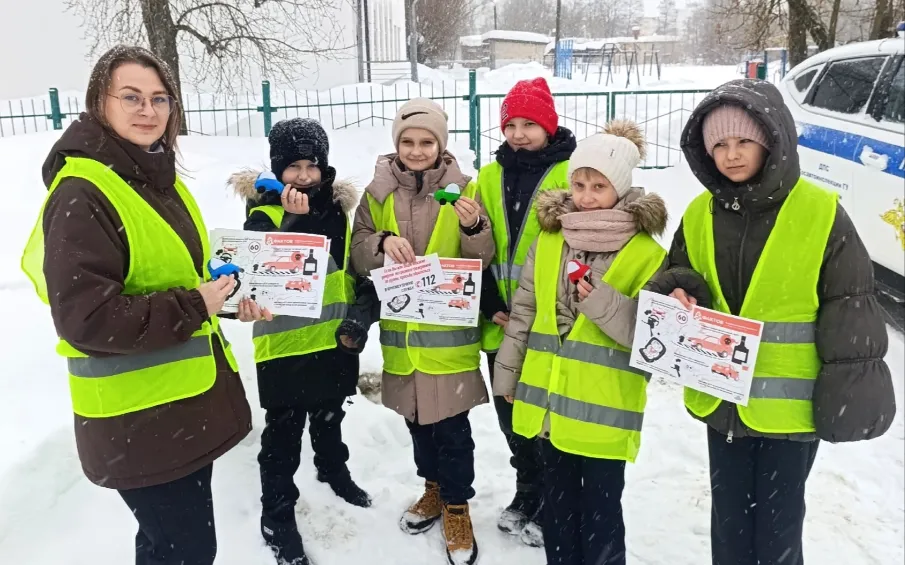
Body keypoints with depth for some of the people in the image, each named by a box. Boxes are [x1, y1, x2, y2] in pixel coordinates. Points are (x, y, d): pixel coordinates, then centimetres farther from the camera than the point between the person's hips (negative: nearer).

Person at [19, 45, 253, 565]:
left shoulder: (159, 179, 9)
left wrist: (221, 294, 4)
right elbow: (85, 318, -25)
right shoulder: (81, 195, -19)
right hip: (139, 418, -8)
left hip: (188, 402, 9)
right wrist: (193, 308, -19)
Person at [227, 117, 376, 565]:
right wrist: (296, 218, -37)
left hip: (334, 339, 5)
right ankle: (277, 517, 20)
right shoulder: (263, 212, -11)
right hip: (285, 343, -5)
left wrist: (359, 317, 4)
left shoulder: (335, 206, 5)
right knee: (283, 436, 4)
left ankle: (334, 470, 50)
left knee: (329, 417, 25)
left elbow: (353, 267, 11)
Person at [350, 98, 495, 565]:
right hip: (401, 329, 3)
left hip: (450, 329, -3)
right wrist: (383, 241, -20)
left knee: (452, 425, 2)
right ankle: (434, 488, 40)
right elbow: (357, 253, 0)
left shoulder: (462, 188, -5)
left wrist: (474, 228, -26)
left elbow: (483, 260, -6)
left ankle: (457, 507, 22)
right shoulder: (378, 191, 2)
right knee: (417, 418, 18)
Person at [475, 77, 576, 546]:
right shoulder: (489, 178, 8)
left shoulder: (571, 175, -7)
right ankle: (527, 495, 38)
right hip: (501, 326, 5)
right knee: (511, 418, 17)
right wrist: (490, 306, -3)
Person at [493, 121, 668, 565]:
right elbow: (523, 311, 9)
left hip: (605, 407, -4)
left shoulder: (646, 252, -10)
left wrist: (604, 303, -25)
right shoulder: (549, 237, 4)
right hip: (548, 398, 5)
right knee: (557, 502, 21)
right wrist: (507, 374, 11)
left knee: (600, 509, 10)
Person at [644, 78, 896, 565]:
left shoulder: (819, 212, -12)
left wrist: (849, 388, -8)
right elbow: (679, 278, 9)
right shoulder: (699, 214, -1)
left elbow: (848, 304, -7)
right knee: (728, 519, 20)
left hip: (791, 402, -3)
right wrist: (677, 295, -15)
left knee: (778, 524, 14)